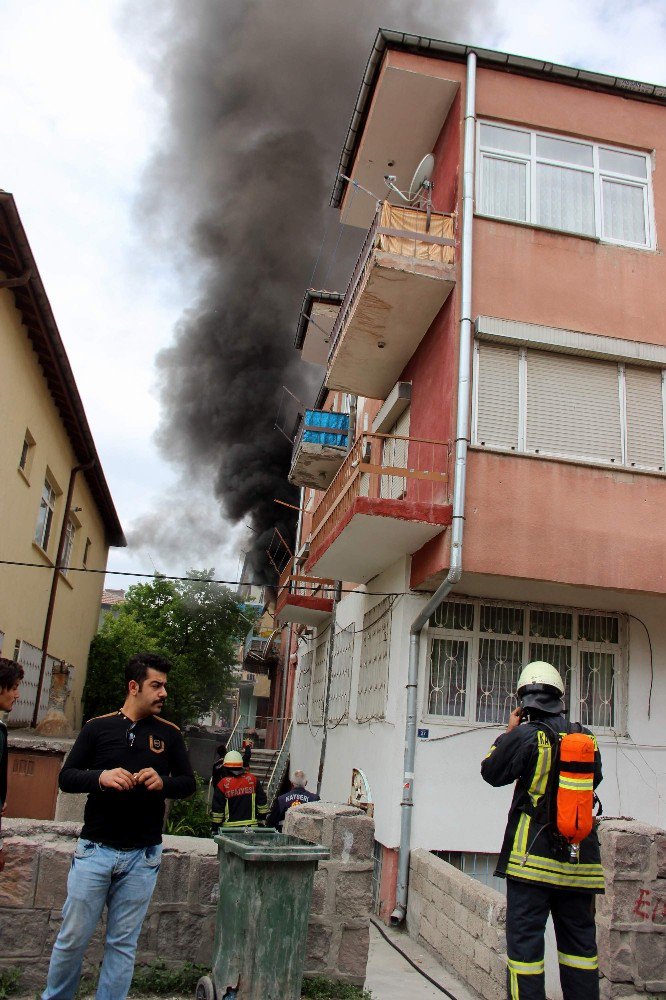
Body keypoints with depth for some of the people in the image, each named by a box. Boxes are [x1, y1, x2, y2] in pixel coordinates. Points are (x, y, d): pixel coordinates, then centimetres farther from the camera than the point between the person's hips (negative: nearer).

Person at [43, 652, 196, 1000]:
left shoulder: (169, 733, 4)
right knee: (73, 937, 7)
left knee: (123, 944, 8)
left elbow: (188, 783, 7)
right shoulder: (97, 727, 1)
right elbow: (66, 777, 0)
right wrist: (101, 776, -20)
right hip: (95, 850, -1)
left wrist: (163, 782, -14)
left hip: (143, 856, 1)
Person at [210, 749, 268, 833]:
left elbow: (217, 809, -4)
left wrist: (214, 828, 5)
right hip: (251, 825, 2)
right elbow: (261, 801, 8)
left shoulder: (223, 784, -7)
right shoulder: (252, 779, 2)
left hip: (229, 827, -2)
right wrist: (262, 820, 18)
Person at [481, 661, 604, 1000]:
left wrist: (509, 733, 9)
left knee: (525, 940, 2)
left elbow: (491, 772, -1)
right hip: (581, 857, 5)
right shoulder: (586, 738, 2)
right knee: (580, 941, 16)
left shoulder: (526, 735, -11)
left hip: (534, 856, -5)